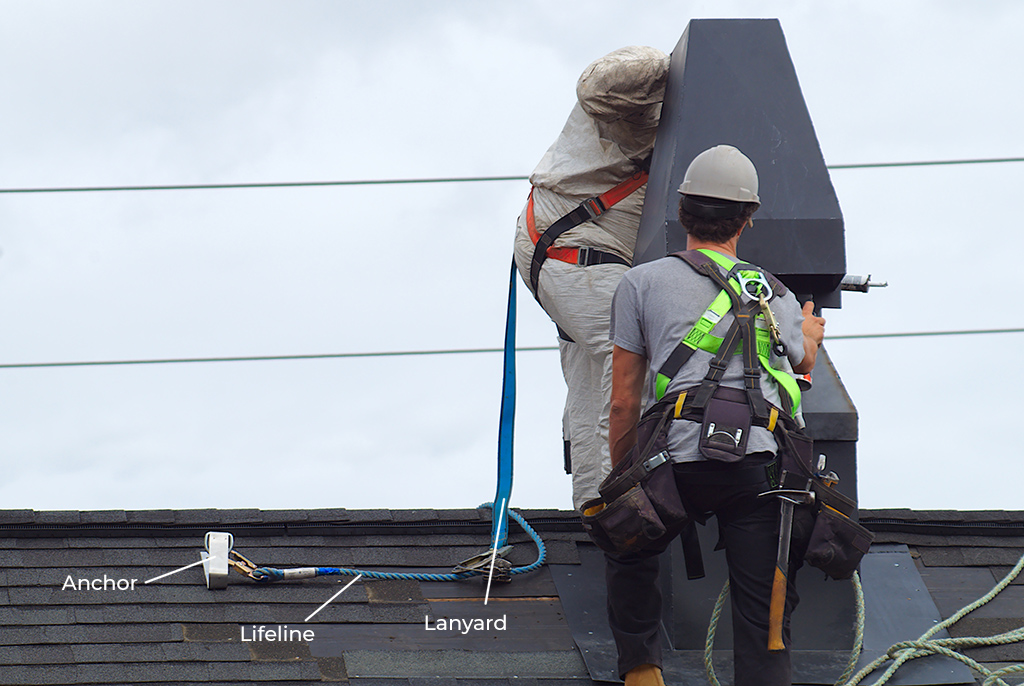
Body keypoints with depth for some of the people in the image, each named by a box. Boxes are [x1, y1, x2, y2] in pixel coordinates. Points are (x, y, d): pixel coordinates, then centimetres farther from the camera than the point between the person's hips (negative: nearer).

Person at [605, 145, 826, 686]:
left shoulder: (641, 283, 14)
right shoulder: (774, 293, 21)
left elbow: (623, 404, 13)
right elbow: (803, 365, 43)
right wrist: (810, 334, 66)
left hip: (679, 459, -1)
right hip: (762, 457, 1)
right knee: (761, 618, 3)